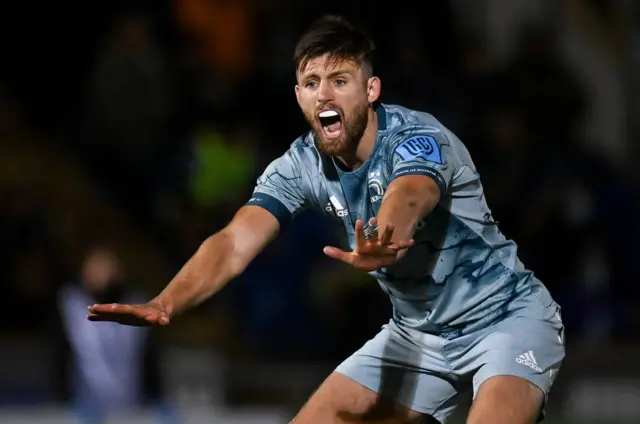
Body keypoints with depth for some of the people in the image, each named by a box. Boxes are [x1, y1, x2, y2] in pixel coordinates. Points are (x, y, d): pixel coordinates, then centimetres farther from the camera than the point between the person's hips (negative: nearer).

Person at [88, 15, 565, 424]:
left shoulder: (417, 138, -24)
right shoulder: (301, 167, -8)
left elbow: (406, 199, -47)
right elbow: (235, 243, -21)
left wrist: (379, 247, -71)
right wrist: (165, 305, -40)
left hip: (505, 316, -6)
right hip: (418, 332, 6)